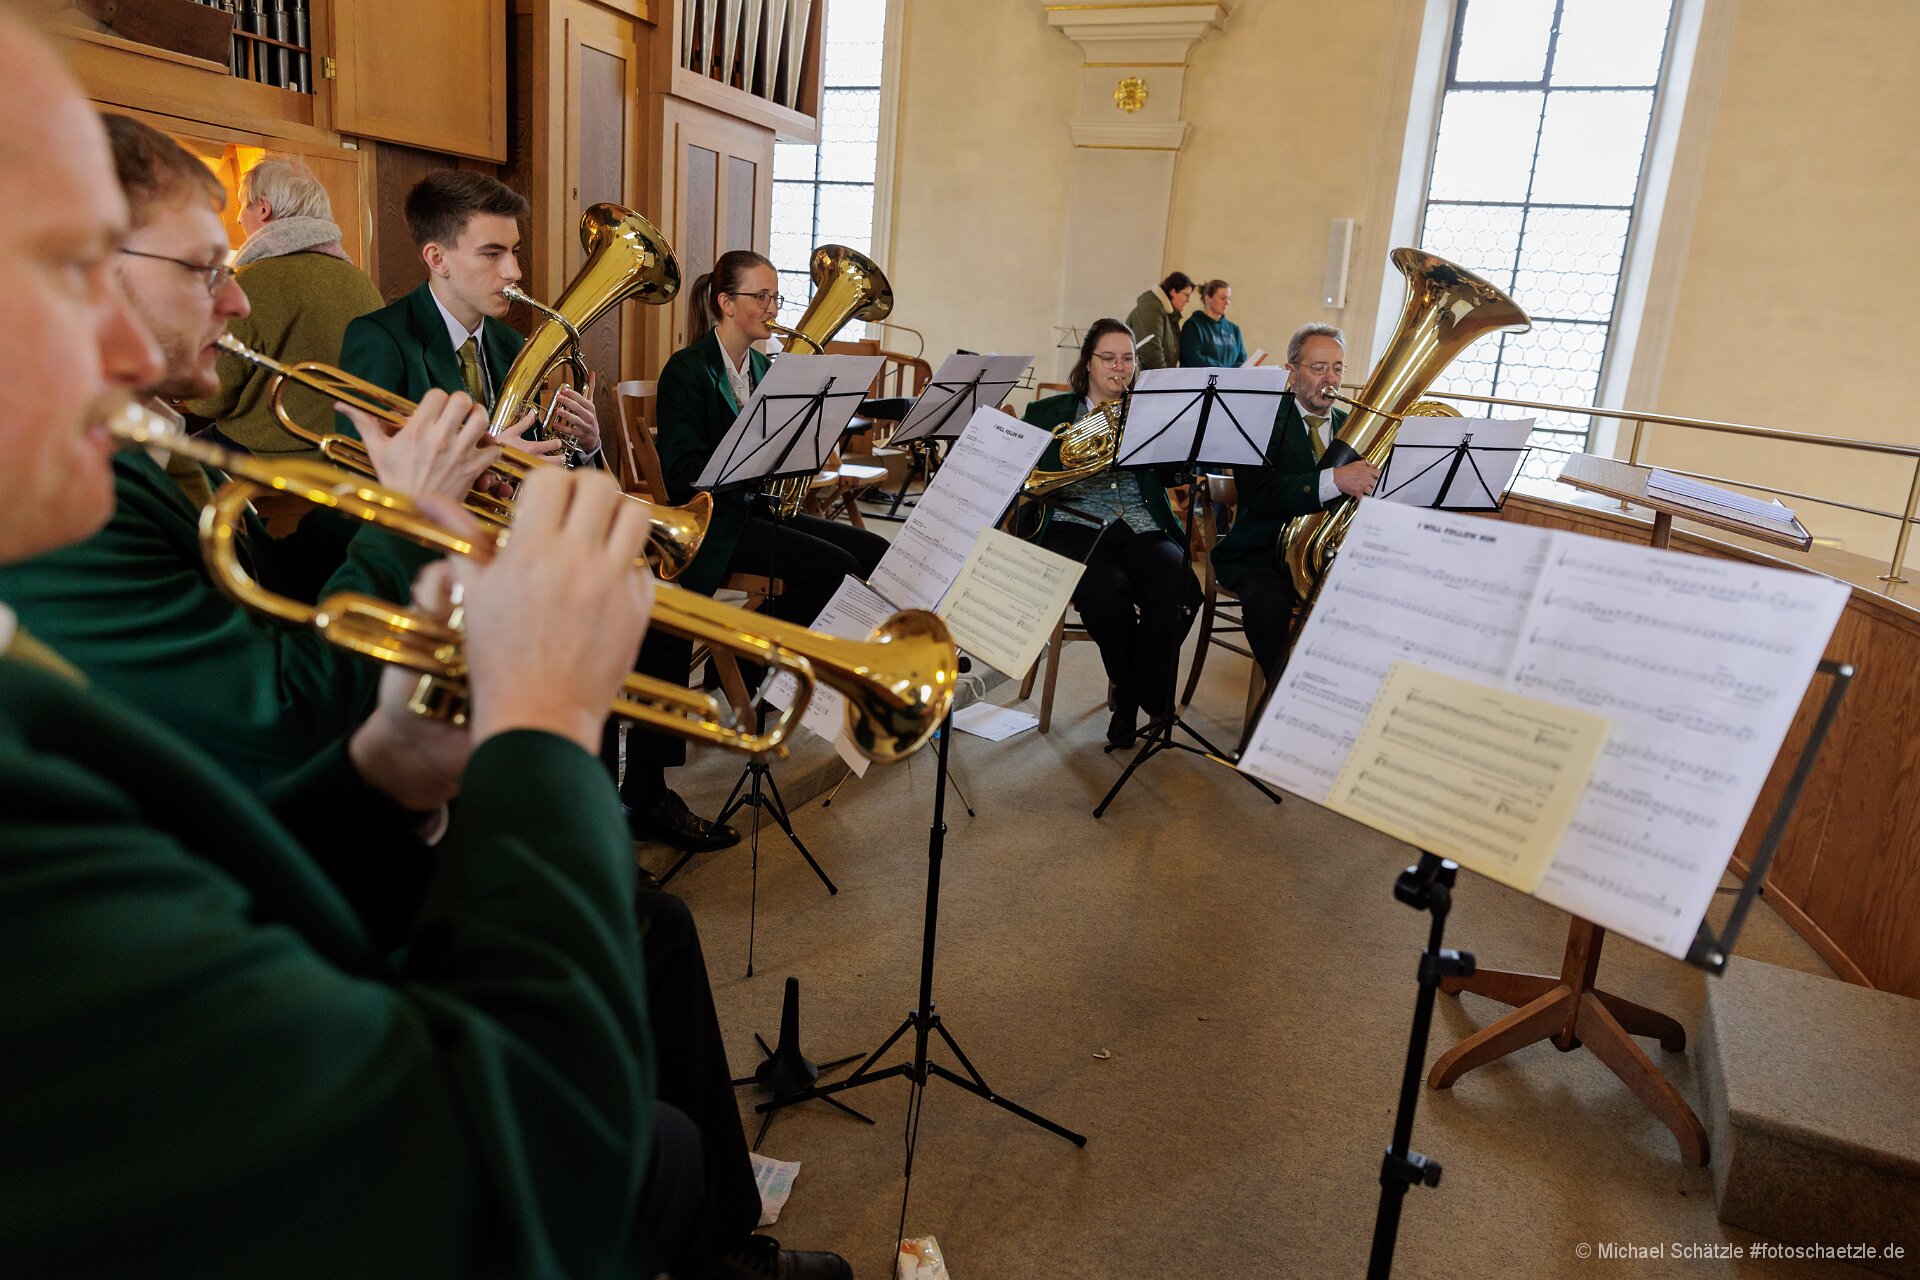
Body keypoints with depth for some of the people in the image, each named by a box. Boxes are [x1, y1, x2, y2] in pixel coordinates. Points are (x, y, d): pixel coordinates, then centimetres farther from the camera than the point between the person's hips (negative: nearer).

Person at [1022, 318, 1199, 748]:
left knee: (1179, 590, -30)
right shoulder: (1049, 412, 14)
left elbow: (1172, 474, 7)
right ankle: (1148, 700, -8)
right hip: (1076, 525, -2)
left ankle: (1129, 702, -11)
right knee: (1108, 593, -35)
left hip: (1143, 527, 2)